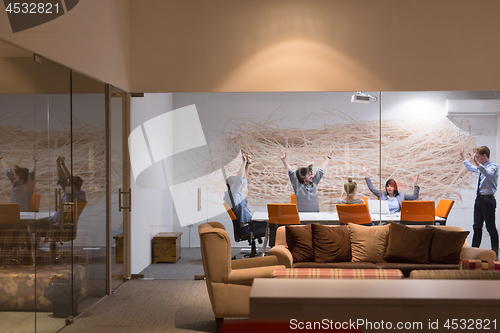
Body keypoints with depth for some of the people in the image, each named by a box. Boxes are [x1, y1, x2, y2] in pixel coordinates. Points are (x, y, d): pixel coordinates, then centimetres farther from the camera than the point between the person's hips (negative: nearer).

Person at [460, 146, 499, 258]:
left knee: (490, 227, -2)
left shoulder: (493, 167, -12)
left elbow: (488, 173, -35)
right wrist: (463, 157, 38)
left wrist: (476, 162, -43)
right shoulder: (480, 167, 12)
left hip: (488, 200, -8)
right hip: (479, 199, 8)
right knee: (477, 226, 12)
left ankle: (495, 253, 6)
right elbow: (471, 168, 34)